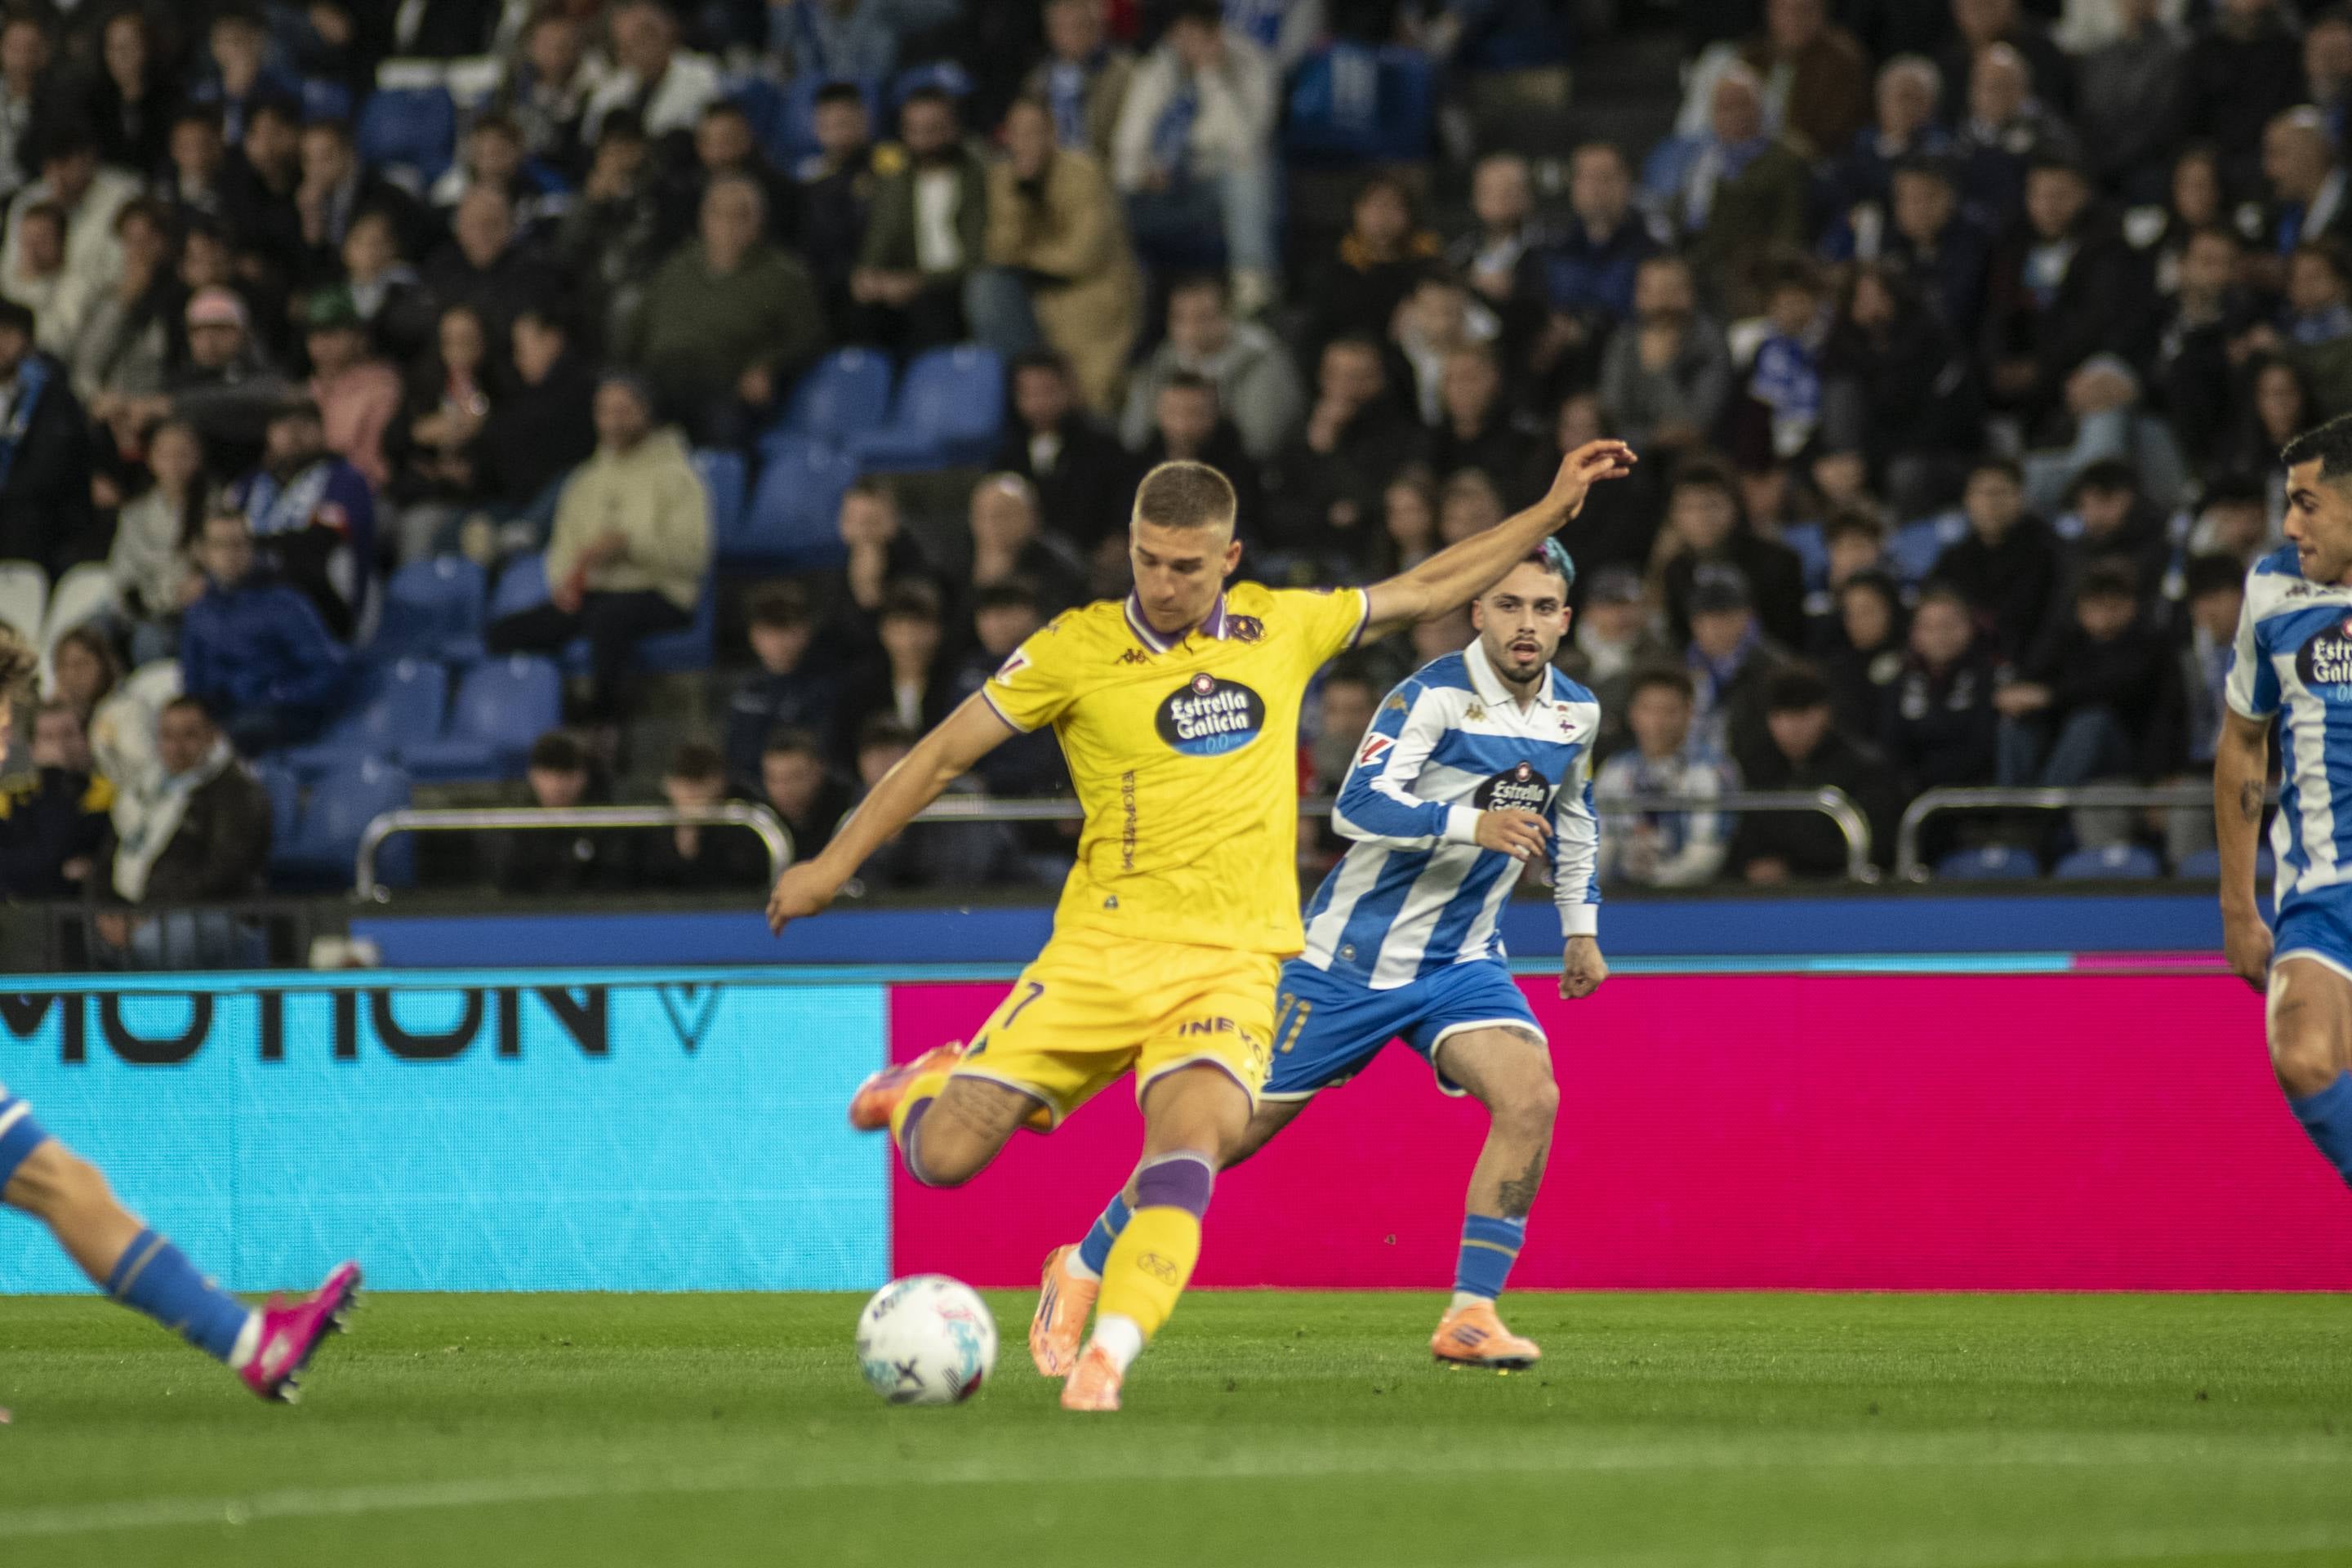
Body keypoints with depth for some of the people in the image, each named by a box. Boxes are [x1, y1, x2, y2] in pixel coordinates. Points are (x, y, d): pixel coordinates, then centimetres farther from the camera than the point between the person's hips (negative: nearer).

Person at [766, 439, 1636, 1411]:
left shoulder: (1280, 629, 8)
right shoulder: (1078, 649, -1)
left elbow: (1426, 591, 21)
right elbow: (947, 753, 6)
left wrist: (1554, 508, 20)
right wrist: (835, 864, 4)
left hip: (1233, 959, 1)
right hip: (1101, 950, -1)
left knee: (1191, 1137, -29)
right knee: (944, 1157, -7)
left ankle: (1106, 1357, -34)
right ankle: (929, 1088, 29)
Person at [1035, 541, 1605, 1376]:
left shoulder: (1575, 712, 2)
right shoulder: (1436, 695, -19)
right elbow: (1358, 806, -31)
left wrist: (1580, 927, 22)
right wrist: (1471, 823, -42)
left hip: (1460, 959, 5)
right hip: (1354, 953, -5)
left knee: (1531, 1097, -22)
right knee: (1237, 1127, 1)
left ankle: (1470, 1315, -15)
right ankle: (1079, 1273, 20)